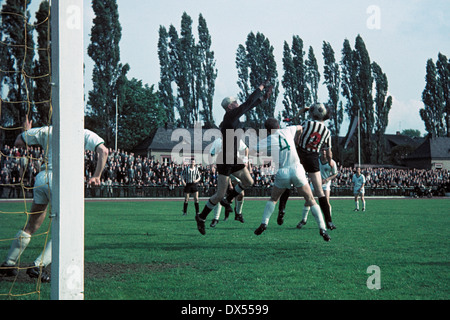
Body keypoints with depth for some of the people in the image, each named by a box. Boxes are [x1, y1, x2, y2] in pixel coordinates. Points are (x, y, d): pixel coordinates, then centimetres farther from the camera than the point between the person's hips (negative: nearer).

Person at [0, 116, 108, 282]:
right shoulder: (84, 134, 10)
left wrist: (26, 131, 41)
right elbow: (103, 151, -4)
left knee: (31, 226, 17)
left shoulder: (47, 131, 17)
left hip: (42, 177, 5)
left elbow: (19, 142, 21)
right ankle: (38, 266, -9)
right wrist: (97, 176, 0)